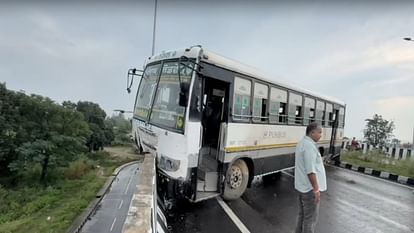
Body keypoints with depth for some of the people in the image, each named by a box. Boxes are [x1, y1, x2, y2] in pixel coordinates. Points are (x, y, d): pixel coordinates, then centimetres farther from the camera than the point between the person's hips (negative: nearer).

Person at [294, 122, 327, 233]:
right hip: (309, 188, -10)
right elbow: (310, 171, -25)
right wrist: (316, 189, -20)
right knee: (310, 218, 5)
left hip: (301, 186, 10)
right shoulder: (309, 146, -22)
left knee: (302, 215, 21)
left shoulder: (302, 143, 10)